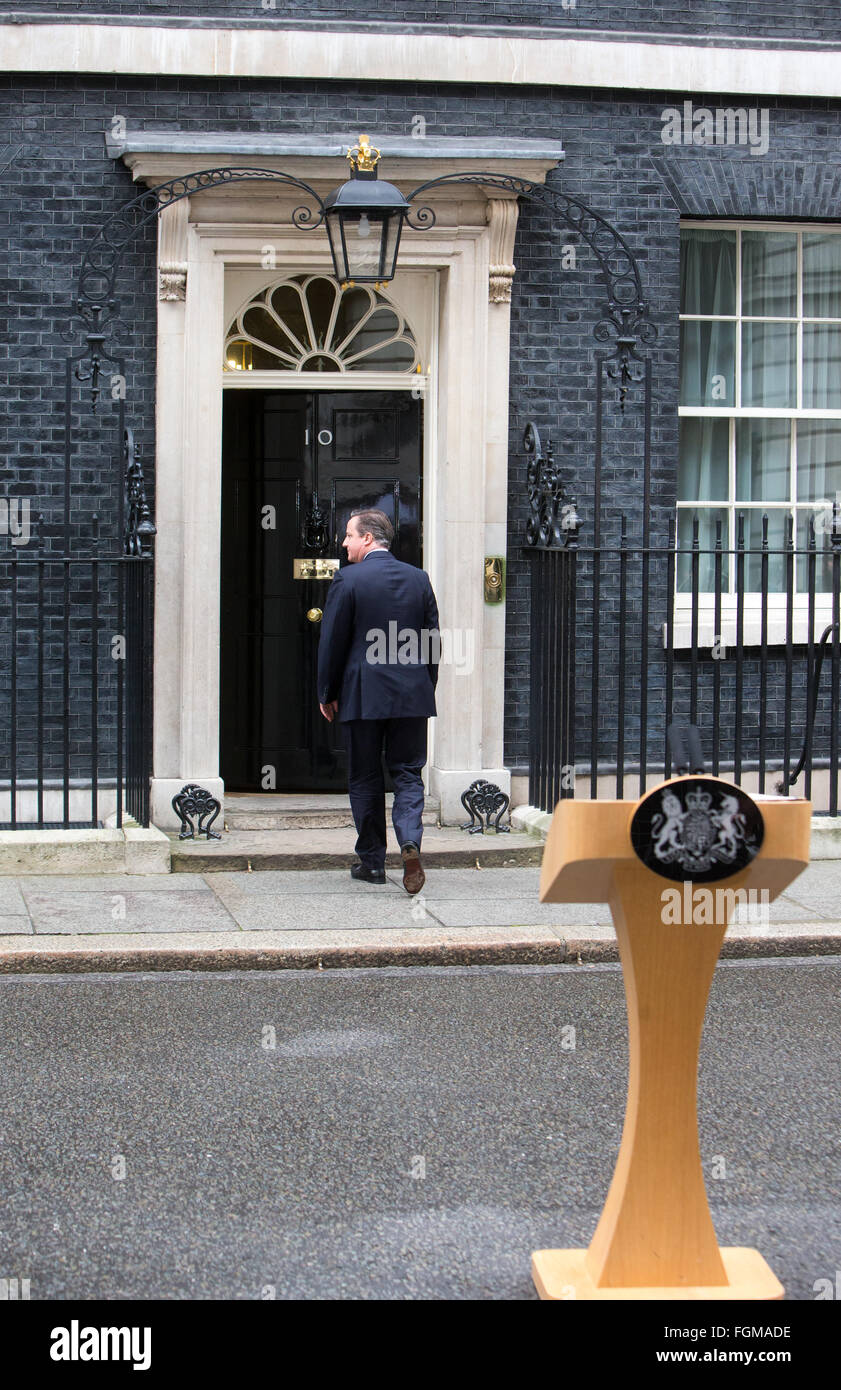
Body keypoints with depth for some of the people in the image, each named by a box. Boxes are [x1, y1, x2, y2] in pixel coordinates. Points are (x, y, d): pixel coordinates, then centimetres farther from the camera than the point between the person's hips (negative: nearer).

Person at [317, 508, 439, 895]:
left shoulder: (347, 579, -8)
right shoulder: (419, 578, 5)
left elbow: (332, 641, -6)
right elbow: (433, 640, 8)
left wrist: (327, 693, 4)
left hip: (362, 695, -3)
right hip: (412, 695, 3)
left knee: (364, 779, 8)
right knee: (407, 773, 8)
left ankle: (372, 862, 13)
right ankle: (409, 841, -15)